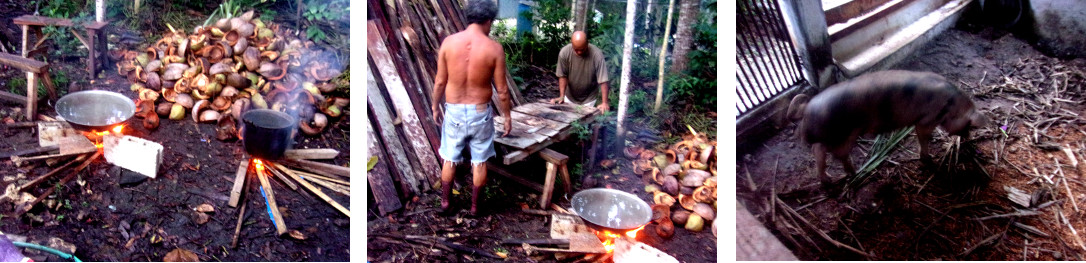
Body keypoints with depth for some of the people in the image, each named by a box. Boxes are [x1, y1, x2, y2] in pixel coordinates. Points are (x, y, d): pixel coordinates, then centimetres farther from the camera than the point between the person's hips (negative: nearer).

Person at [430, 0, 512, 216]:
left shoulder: (449, 42, -9)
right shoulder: (494, 48, -13)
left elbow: (440, 82, -2)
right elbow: (502, 90, -8)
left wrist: (435, 106, 13)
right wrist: (507, 117, 5)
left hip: (454, 111, 1)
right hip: (480, 112, -1)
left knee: (450, 159, 18)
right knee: (479, 161, 15)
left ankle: (445, 201, 30)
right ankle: (475, 205, 25)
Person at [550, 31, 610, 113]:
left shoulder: (597, 55, -26)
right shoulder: (564, 53, -20)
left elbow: (603, 80, -25)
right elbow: (562, 76, -10)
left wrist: (604, 103, -30)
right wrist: (561, 96, -18)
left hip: (589, 99, -2)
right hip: (570, 97, 2)